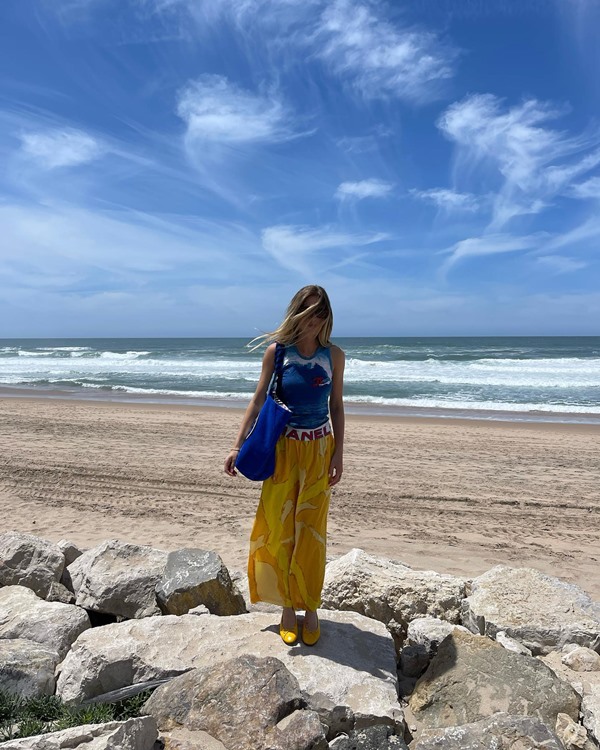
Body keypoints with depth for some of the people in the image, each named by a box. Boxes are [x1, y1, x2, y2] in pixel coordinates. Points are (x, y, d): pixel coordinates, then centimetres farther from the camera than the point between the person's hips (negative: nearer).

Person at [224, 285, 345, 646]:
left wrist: (338, 454, -1)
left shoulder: (334, 355, -1)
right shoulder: (277, 351, -4)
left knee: (310, 532, 8)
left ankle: (310, 607, 24)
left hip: (319, 450, 1)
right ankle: (287, 605, 24)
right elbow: (258, 400, 0)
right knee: (280, 530, 7)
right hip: (282, 449, 0)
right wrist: (238, 445, -5)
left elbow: (337, 406, 4)